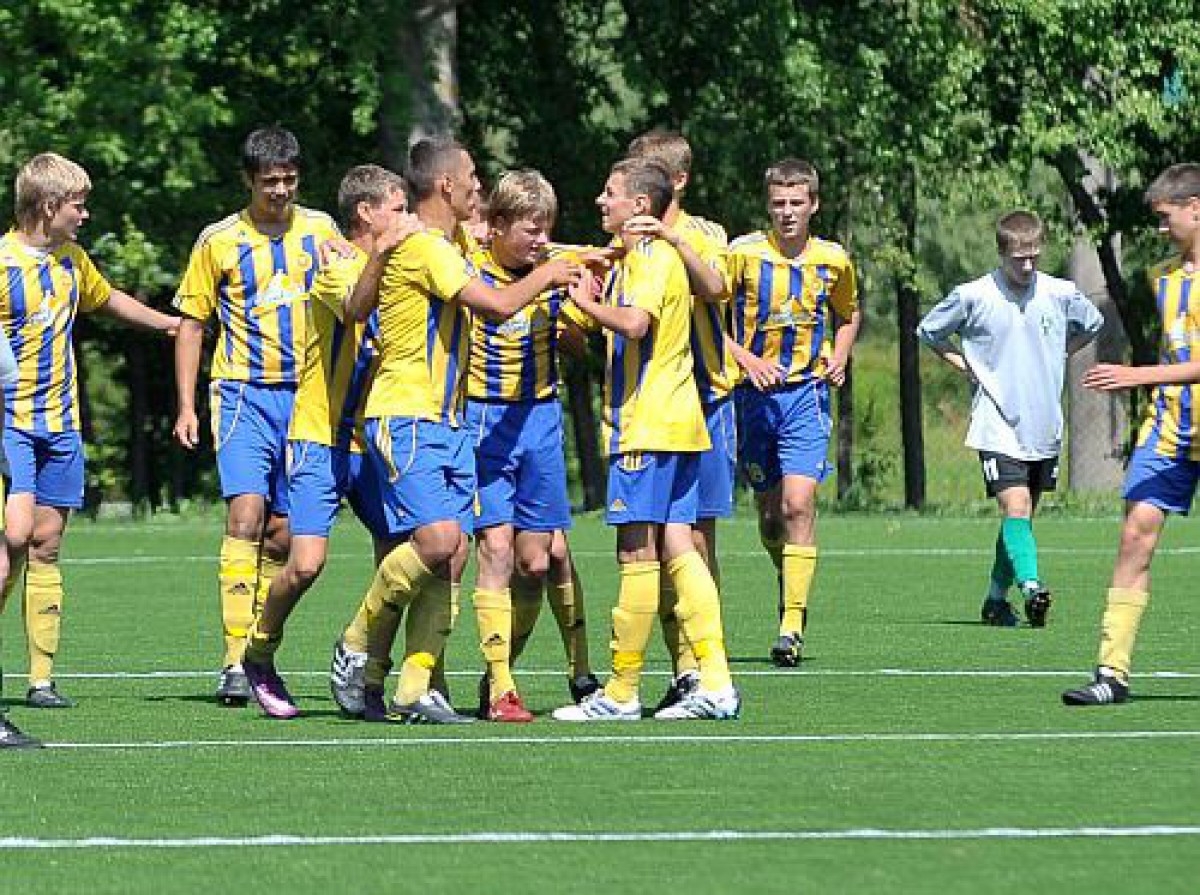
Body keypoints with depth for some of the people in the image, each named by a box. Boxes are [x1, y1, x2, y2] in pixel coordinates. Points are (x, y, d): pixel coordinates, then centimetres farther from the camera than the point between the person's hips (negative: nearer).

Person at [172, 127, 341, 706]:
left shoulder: (320, 230, 7)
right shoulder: (219, 241, 1)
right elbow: (191, 322, 6)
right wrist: (186, 405, -1)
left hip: (306, 395, 3)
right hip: (243, 393, -3)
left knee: (281, 530, 4)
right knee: (246, 512, -17)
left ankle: (260, 652, 15)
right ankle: (234, 661, -20)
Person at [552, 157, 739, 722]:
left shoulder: (653, 256, -10)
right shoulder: (632, 258, 21)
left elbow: (635, 322, -27)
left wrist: (585, 301, -13)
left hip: (648, 425, -10)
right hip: (677, 423, 10)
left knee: (637, 555, -6)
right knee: (677, 549, 5)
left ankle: (621, 693, -3)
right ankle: (716, 685, -1)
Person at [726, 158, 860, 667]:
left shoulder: (834, 260, 3)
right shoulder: (743, 253, -5)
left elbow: (849, 315, 22)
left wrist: (840, 358, 4)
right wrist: (746, 359, -14)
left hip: (806, 392, -1)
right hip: (753, 394, 1)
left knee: (798, 504, -15)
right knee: (769, 509, 7)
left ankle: (792, 625, -17)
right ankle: (790, 583, 36)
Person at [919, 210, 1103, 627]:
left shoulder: (1061, 294, 0)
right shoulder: (973, 296, -7)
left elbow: (1092, 326, 22)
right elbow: (928, 332, 9)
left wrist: (1056, 357, 12)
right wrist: (966, 366, 0)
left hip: (1045, 430, 4)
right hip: (998, 427, -4)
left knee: (1022, 515, 10)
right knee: (1016, 508, -20)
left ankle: (996, 600, 21)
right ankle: (1032, 587, -32)